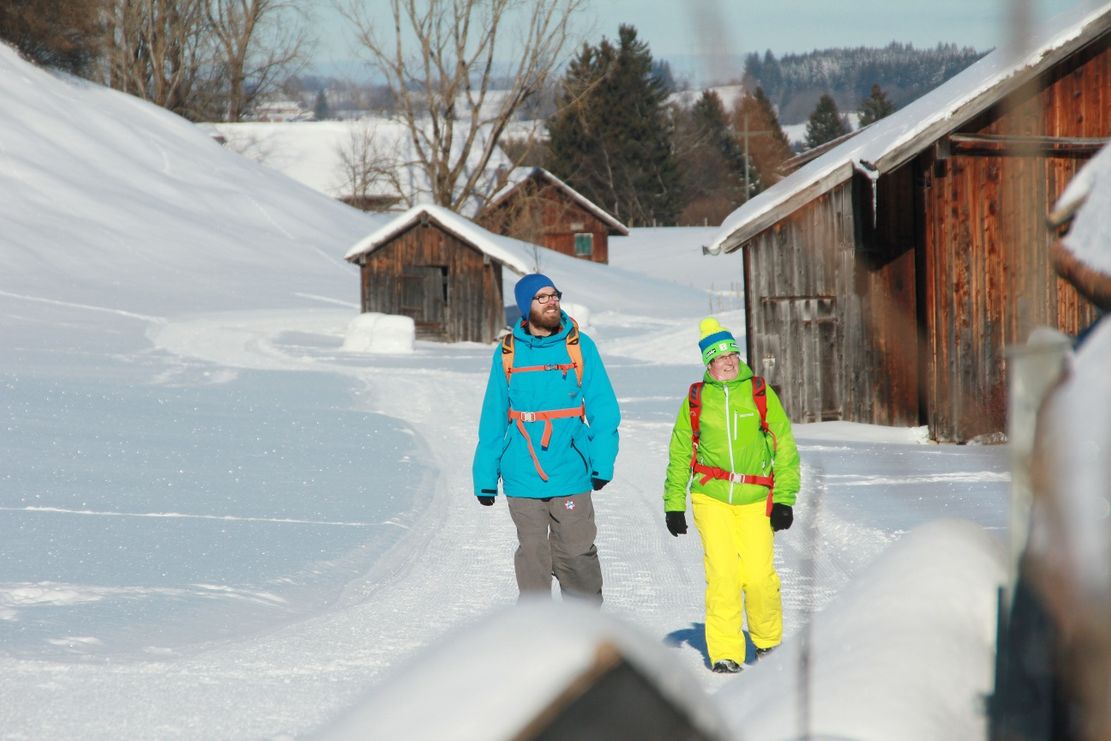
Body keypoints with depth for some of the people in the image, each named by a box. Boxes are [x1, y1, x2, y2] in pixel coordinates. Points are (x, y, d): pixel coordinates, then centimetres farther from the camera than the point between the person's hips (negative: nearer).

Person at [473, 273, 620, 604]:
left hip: (571, 475, -1)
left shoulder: (580, 346, 2)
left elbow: (603, 409, 1)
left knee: (576, 556, -2)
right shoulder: (507, 353, 6)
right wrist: (485, 475, 6)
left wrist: (602, 461, -11)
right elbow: (493, 419, 10)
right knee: (532, 556, 5)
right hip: (522, 478, 1)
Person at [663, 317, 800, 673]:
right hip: (711, 496, 0)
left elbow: (785, 447, 6)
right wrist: (674, 504, 15)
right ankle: (725, 653, -3)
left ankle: (767, 639, 18)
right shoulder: (696, 399, 7)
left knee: (759, 575, -8)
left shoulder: (760, 393, 4)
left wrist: (784, 499, 0)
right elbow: (679, 454, 16)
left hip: (755, 499, 0)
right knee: (722, 573, -12)